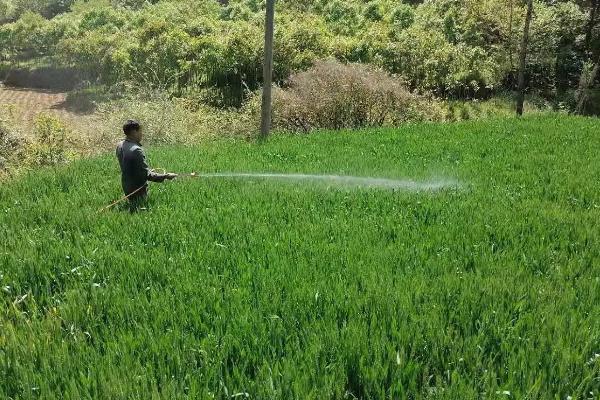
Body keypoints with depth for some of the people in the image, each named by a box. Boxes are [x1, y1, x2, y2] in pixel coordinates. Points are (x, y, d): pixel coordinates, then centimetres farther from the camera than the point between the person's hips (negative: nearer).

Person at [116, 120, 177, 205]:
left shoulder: (120, 146, 2)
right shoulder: (136, 150, -25)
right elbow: (146, 175, -25)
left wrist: (148, 171, 19)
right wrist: (165, 176, -22)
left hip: (126, 188, 8)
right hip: (138, 189, -8)